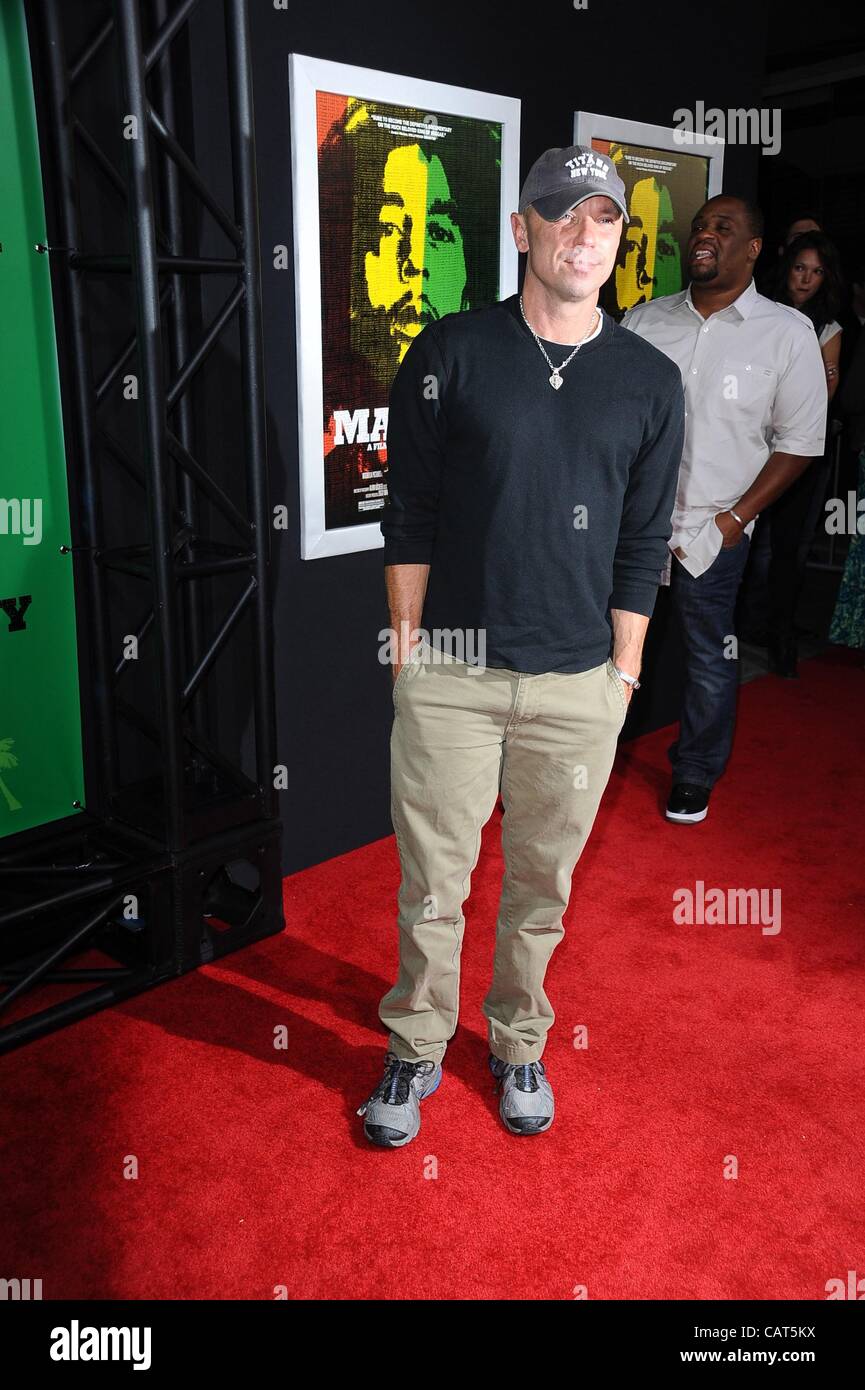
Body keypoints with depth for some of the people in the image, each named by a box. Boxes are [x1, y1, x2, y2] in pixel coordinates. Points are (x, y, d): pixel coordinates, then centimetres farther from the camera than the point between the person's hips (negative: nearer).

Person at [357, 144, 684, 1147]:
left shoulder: (650, 382, 5)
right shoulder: (449, 353, 0)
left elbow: (642, 546, 6)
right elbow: (410, 517, 1)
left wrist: (625, 676, 4)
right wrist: (408, 649, -2)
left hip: (578, 686, 2)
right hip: (450, 674, -1)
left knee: (543, 886, 14)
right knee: (431, 884, 8)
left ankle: (518, 1045, 37)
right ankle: (416, 1050, 30)